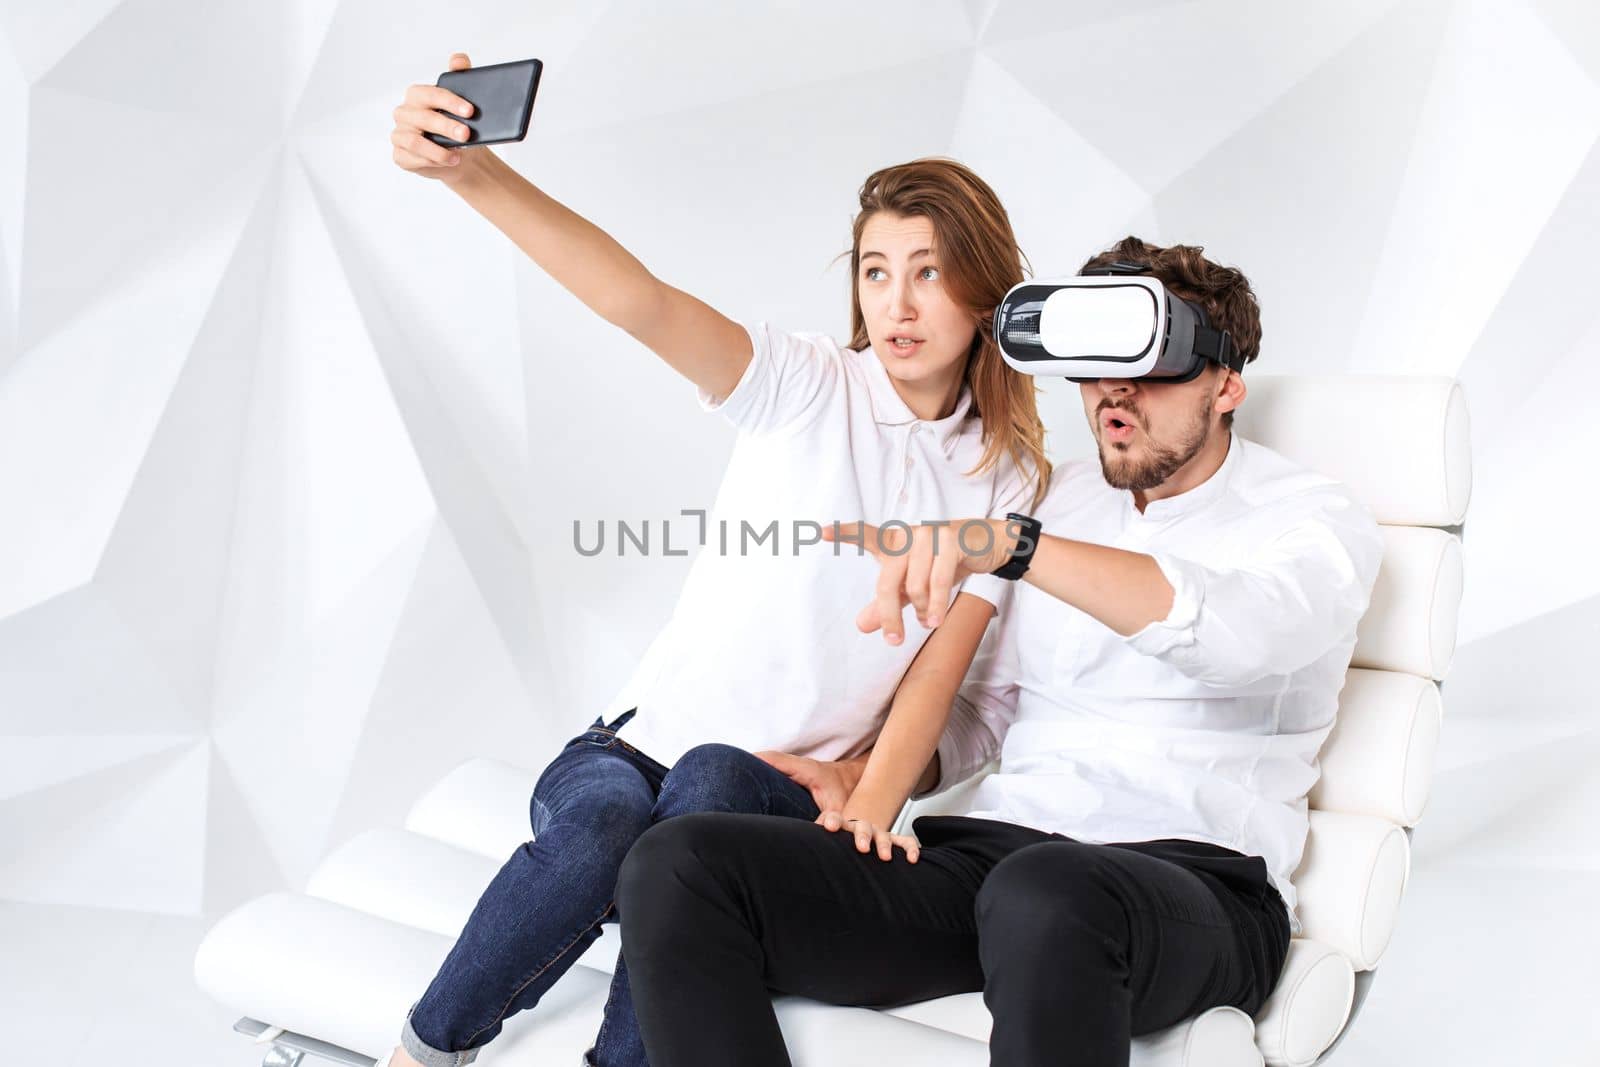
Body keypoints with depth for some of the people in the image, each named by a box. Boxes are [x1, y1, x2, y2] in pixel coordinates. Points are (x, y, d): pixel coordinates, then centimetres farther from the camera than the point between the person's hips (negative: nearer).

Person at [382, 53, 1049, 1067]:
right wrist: (471, 170, -36)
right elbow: (642, 300, -21)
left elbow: (932, 682, 3)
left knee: (711, 783, -34)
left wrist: (866, 791, -16)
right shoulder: (807, 386, -4)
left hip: (789, 792, 1)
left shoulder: (1008, 477, 5)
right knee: (601, 821, -34)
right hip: (637, 744, -1)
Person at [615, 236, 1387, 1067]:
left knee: (1044, 898, -44)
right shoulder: (1061, 498, 21)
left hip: (1190, 874, -5)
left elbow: (1238, 631, -22)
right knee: (674, 868, -17)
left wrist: (1011, 543, -34)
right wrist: (883, 777, 5)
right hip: (990, 847, 6)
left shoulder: (1314, 522, 3)